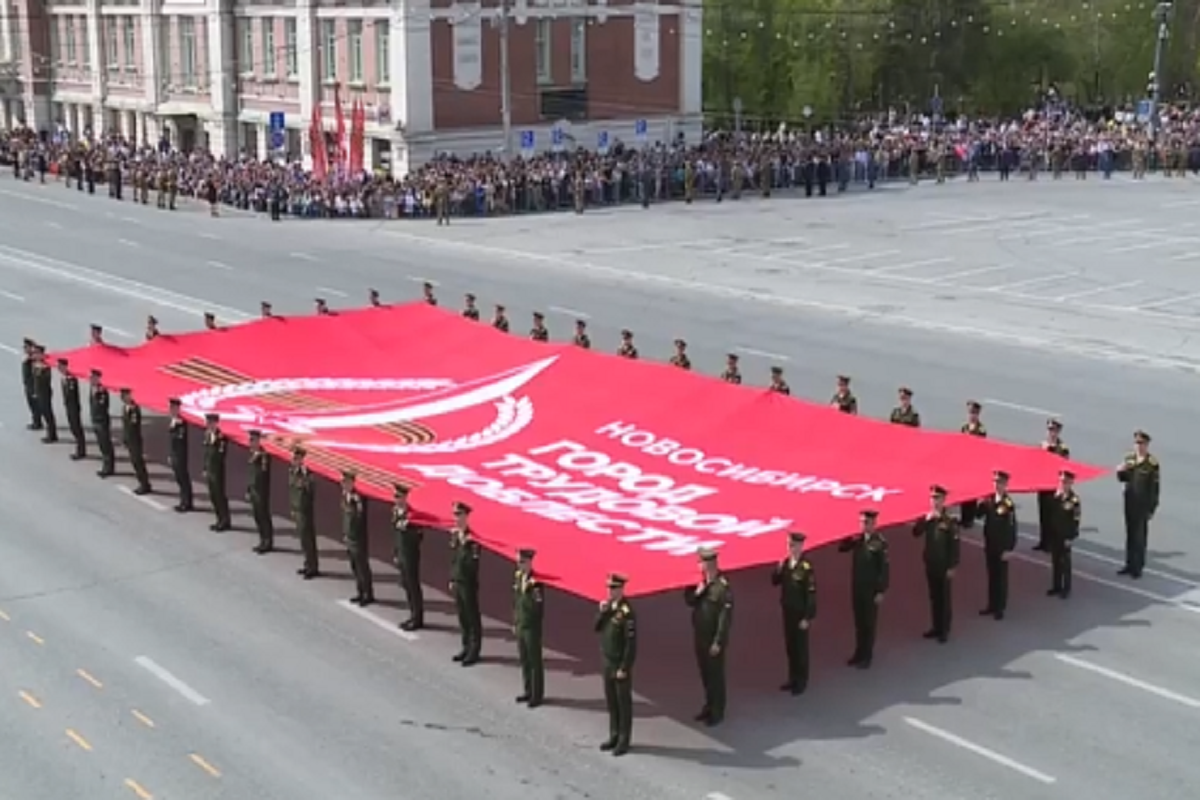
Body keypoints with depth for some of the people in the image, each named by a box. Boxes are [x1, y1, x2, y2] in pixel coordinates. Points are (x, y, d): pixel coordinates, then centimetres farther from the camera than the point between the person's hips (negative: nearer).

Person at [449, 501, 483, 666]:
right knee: (462, 615, 15)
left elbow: (472, 562, -23)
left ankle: (474, 651, 8)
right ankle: (466, 647, 27)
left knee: (472, 617, 1)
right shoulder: (454, 535, 7)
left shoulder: (471, 537, -17)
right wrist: (452, 579, 16)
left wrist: (464, 544, -28)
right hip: (457, 581, 8)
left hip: (469, 583, -8)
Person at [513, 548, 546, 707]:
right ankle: (528, 691, 28)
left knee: (535, 661, 3)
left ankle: (537, 695, 12)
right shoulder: (518, 576, 4)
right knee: (524, 659, 16)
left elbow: (538, 606, -22)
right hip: (520, 625, 7)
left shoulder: (535, 581, -18)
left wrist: (527, 591, -32)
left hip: (532, 626, -7)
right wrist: (515, 622, 15)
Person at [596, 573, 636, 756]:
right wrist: (602, 612, -11)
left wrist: (624, 668, -19)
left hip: (621, 665, -8)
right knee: (611, 701, 15)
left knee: (623, 702, 4)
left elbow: (631, 643, -20)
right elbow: (597, 628, 7)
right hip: (608, 663, 8)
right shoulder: (609, 607, 5)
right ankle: (614, 736, 27)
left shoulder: (627, 612, -20)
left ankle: (624, 741, 13)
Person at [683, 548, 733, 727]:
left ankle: (717, 712, 18)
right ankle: (709, 706, 34)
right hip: (700, 636, 7)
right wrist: (696, 593, -15)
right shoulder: (699, 581, 1)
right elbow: (688, 600, 7)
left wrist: (718, 642, -19)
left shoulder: (723, 588, -22)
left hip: (714, 639, -7)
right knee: (705, 673, 18)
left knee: (716, 674, 5)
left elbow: (725, 618, -21)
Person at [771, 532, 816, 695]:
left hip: (800, 613, -7)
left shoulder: (806, 568, -22)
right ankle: (793, 678, 29)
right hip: (787, 611, 7)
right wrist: (778, 570, -13)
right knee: (790, 646, 16)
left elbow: (811, 594, -19)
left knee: (800, 647, 7)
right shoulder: (786, 562, 0)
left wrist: (807, 618, -17)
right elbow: (775, 582, 8)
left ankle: (801, 681, 20)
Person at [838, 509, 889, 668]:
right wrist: (849, 538, -11)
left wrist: (881, 591, -15)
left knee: (869, 623, 8)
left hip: (872, 589, -6)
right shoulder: (858, 539, 1)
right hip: (857, 587, 6)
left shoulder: (880, 542, -17)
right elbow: (842, 548, 8)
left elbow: (885, 568, -15)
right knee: (859, 622, 15)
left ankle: (867, 656, 19)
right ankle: (859, 653, 28)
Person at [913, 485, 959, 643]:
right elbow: (916, 533, -3)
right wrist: (926, 520, -16)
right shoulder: (927, 518, 4)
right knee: (934, 597, 14)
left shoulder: (950, 521, -15)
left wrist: (952, 567, -14)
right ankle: (936, 627, 24)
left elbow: (954, 545, -13)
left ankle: (945, 630, 12)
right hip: (930, 565, 6)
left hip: (944, 566, -6)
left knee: (945, 598, 4)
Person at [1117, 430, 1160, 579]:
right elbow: (1122, 479, 13)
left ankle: (1138, 567, 13)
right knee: (1130, 533, 15)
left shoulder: (1152, 463, -15)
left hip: (1143, 505, -6)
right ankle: (1129, 564, 26)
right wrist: (1120, 471, -11)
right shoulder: (1129, 459, 3)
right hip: (1130, 502, 6)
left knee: (1140, 536, 2)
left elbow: (1155, 488, -13)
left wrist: (1152, 509, -12)